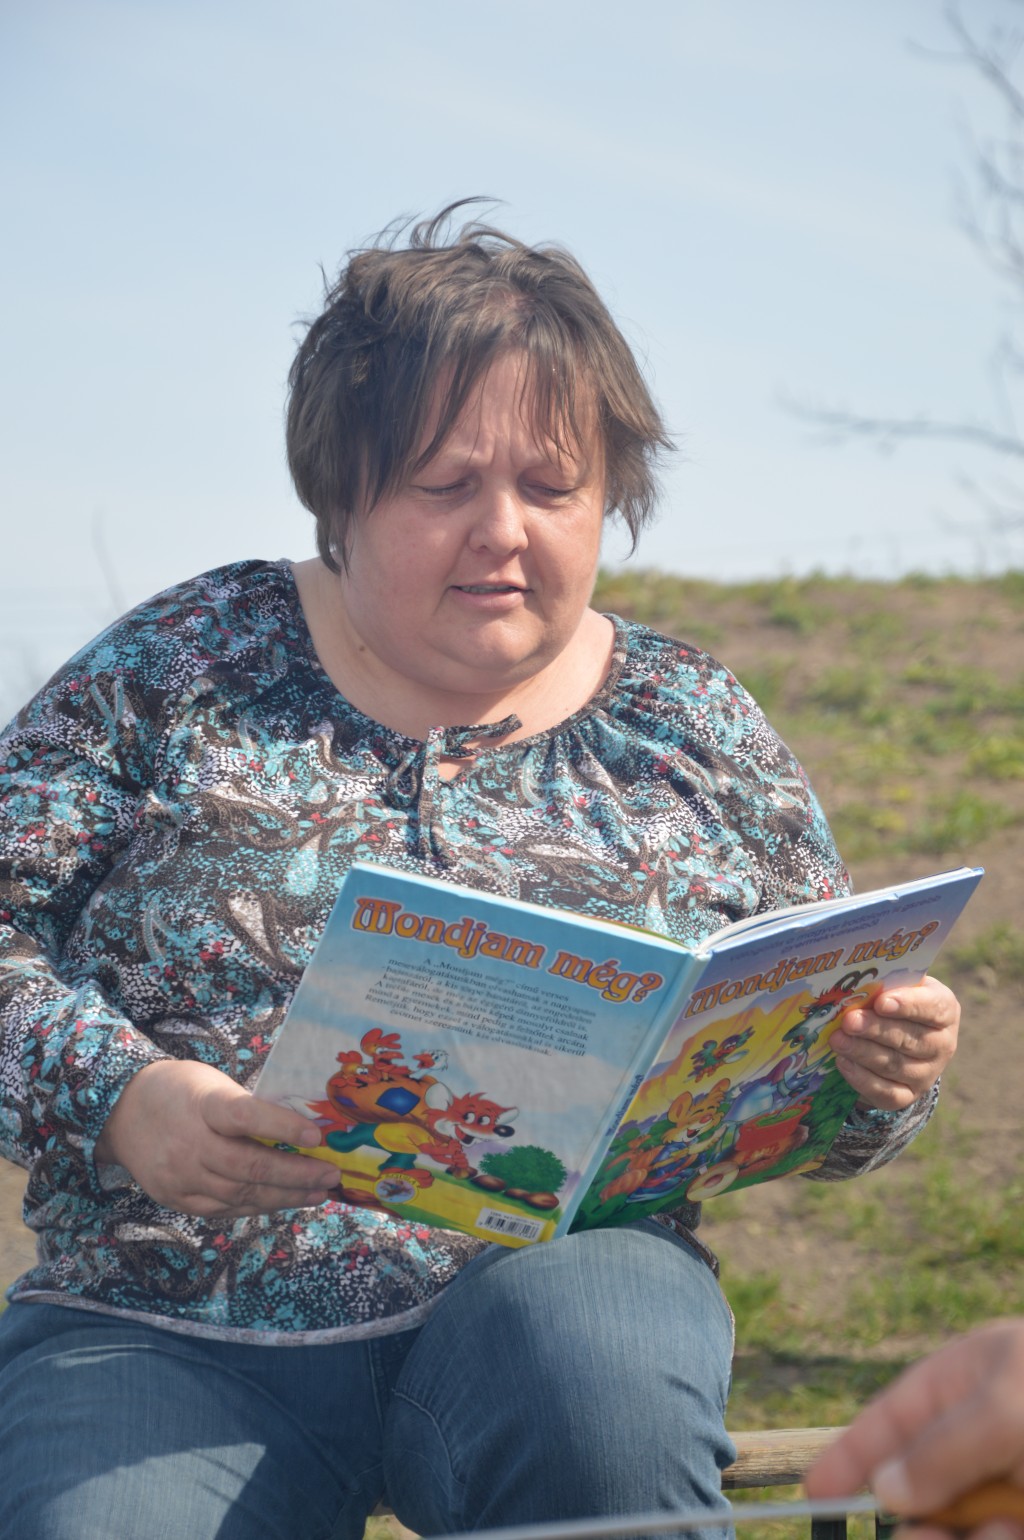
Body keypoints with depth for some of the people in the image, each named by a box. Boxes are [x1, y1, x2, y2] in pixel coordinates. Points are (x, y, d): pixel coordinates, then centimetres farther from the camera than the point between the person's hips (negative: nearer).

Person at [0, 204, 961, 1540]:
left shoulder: (696, 730, 11)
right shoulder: (189, 665, 7)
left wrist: (882, 1076, -8)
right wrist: (120, 1099, -15)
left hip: (549, 1277, 1)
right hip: (164, 1324, -1)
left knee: (600, 1380, -33)